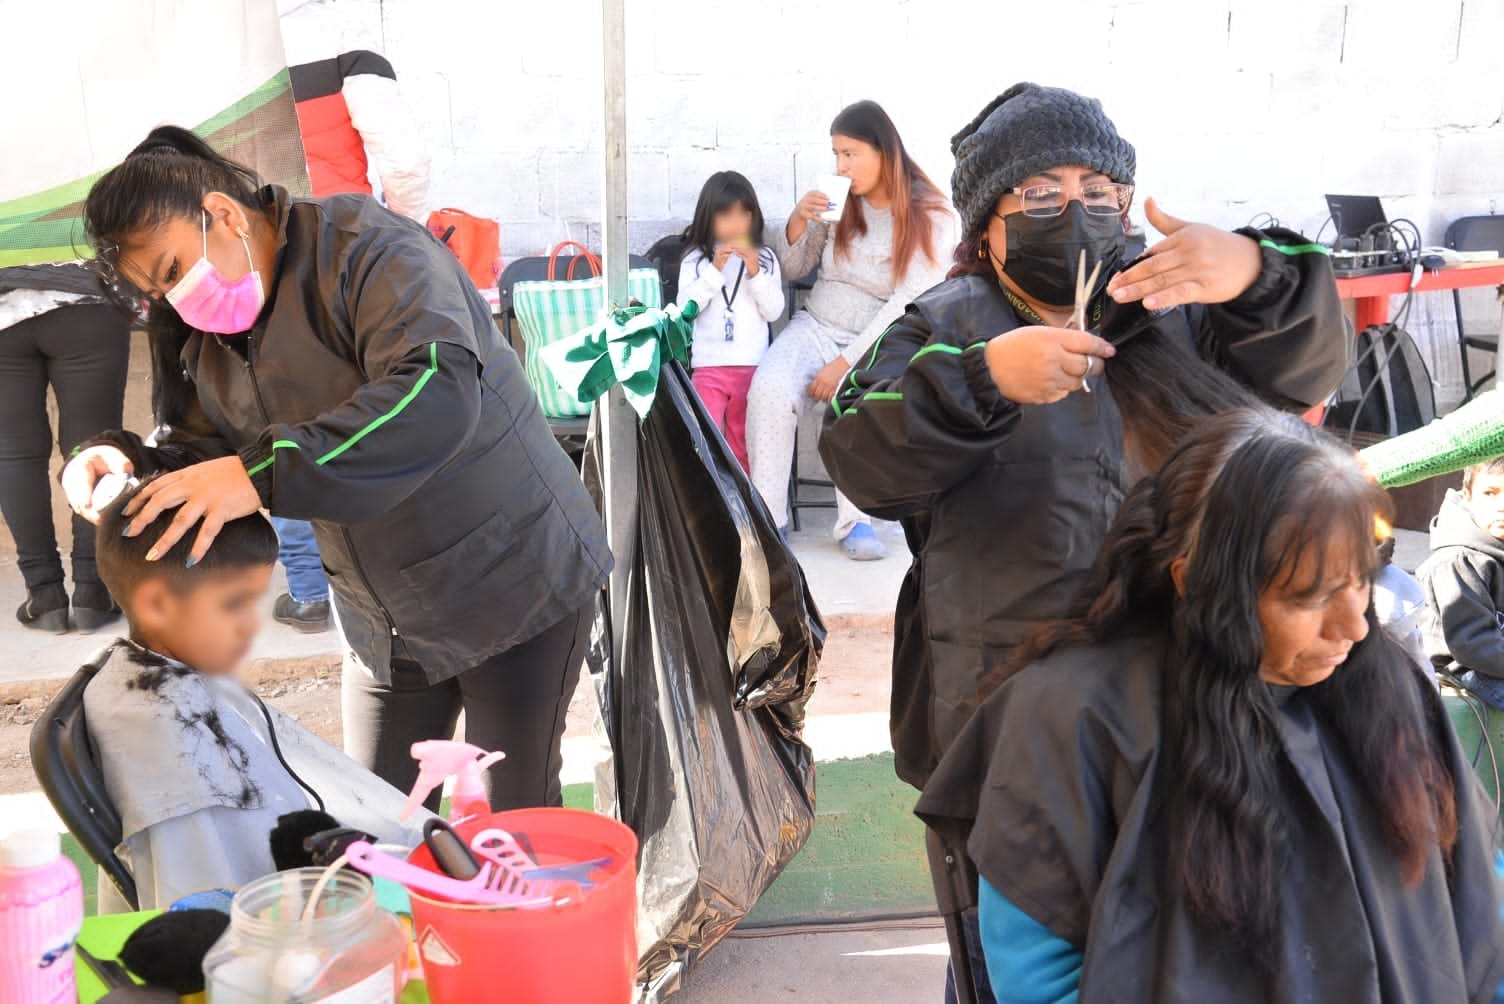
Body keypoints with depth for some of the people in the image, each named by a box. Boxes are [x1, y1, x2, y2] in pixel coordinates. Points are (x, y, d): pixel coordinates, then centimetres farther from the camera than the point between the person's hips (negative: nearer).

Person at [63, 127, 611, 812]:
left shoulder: (366, 250, -20)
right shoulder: (206, 341, 7)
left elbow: (440, 391, -36)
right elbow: (194, 452, 10)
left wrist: (264, 473, -41)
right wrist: (126, 462, -13)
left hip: (517, 585, -7)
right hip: (384, 624, 7)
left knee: (515, 827, 1)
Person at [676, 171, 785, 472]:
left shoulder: (765, 258, 6)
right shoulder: (695, 260, 3)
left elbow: (774, 311, 0)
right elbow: (685, 307, -6)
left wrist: (755, 274, -12)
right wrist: (714, 270, -13)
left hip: (753, 366, 1)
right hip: (708, 366, -1)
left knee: (743, 442, 10)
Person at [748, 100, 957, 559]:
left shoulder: (931, 217, -4)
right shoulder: (839, 201, 6)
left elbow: (908, 304, -13)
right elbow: (792, 268, 16)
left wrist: (846, 363, -20)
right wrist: (798, 221, -6)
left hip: (877, 343, -3)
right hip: (815, 327, 3)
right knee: (769, 389, -28)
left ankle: (855, 520, -21)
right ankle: (767, 518, -21)